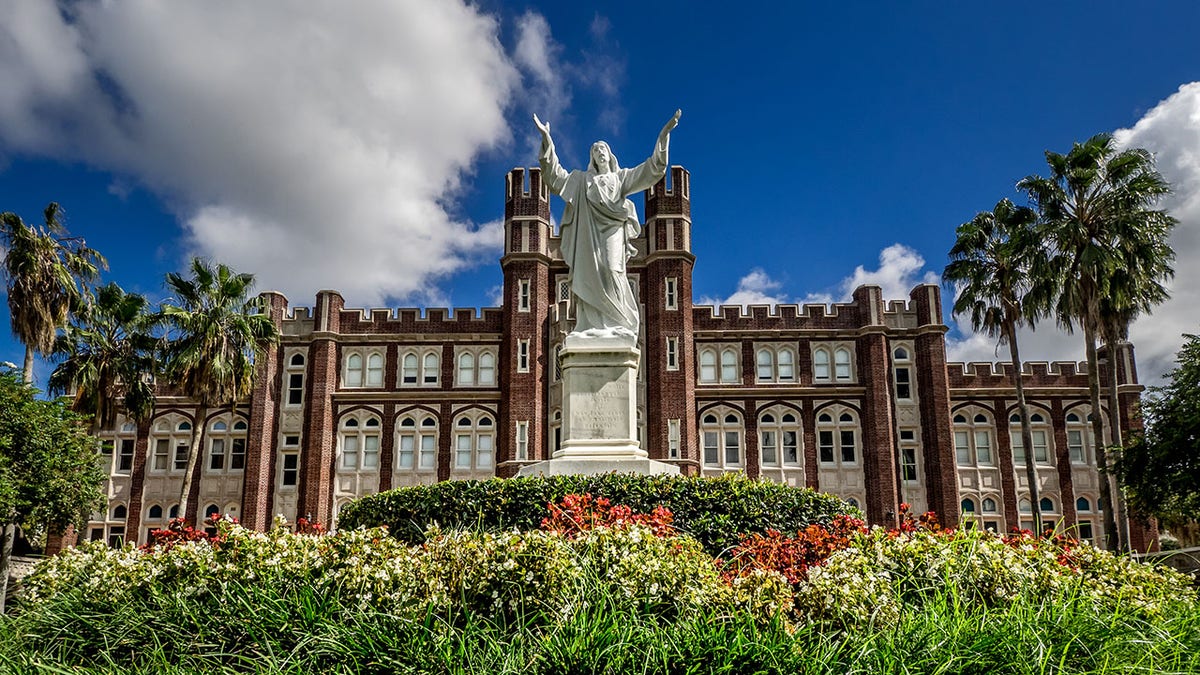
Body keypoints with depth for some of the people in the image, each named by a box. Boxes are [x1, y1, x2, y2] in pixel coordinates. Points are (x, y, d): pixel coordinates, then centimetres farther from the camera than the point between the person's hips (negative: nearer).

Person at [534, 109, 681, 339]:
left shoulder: (622, 177, 19)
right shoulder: (582, 179, 22)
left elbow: (650, 169, 12)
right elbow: (556, 174, 14)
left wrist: (664, 134, 2)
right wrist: (547, 139, 6)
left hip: (612, 232, -1)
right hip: (589, 233, 1)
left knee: (610, 271, -16)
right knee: (590, 276, -10)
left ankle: (616, 324, -16)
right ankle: (592, 325, -15)